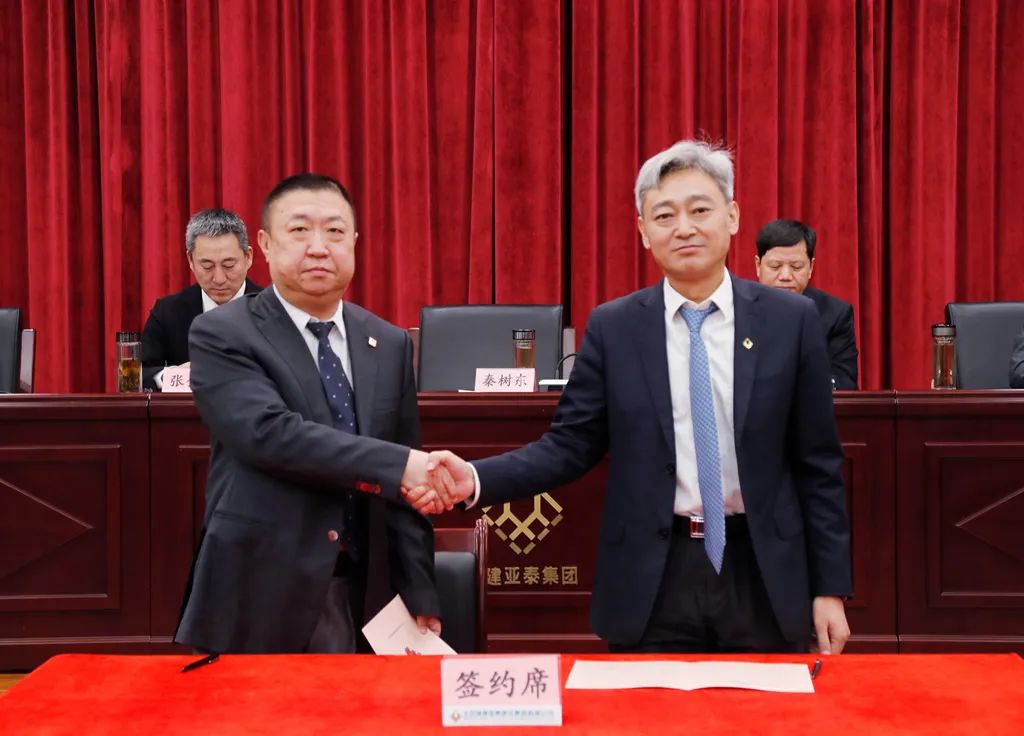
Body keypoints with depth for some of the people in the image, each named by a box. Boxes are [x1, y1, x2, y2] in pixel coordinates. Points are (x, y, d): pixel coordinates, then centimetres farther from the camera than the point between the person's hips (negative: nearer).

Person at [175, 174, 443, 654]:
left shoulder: (390, 345, 8)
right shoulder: (222, 335, -5)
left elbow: (406, 486, 9)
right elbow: (268, 433, -22)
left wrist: (419, 597, 5)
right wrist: (399, 465, -26)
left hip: (359, 600, 4)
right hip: (257, 600, -4)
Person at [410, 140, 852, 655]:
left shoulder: (791, 319, -1)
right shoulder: (612, 327, 0)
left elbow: (817, 465, 1)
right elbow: (569, 446, -1)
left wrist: (830, 587, 0)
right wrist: (475, 479, -17)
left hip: (763, 573, 0)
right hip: (651, 576, 0)